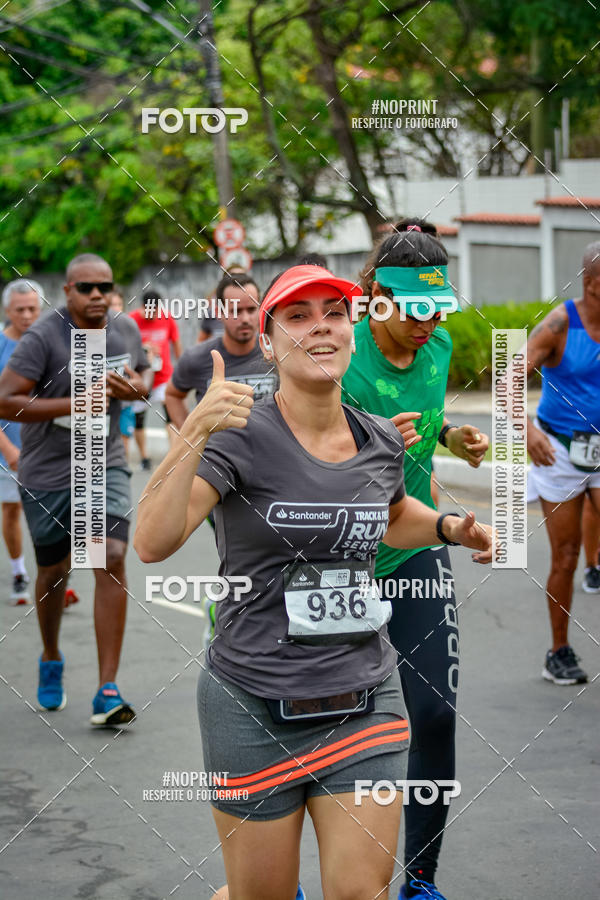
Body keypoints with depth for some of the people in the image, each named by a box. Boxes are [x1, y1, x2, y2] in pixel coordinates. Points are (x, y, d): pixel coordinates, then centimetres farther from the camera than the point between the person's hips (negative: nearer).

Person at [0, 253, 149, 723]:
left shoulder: (125, 333, 1)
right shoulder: (42, 337, -15)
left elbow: (141, 380, 20)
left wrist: (129, 388, -6)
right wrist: (73, 405, -26)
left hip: (104, 467, 2)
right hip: (47, 474, -2)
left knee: (112, 561, -14)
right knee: (54, 572, 14)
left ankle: (108, 691, -13)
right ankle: (51, 659, 44)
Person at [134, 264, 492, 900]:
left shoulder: (381, 441, 4)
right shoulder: (240, 436, -11)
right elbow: (153, 543, -23)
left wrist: (450, 527, 8)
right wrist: (194, 431, -33)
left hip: (365, 700, 4)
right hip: (255, 706, -4)